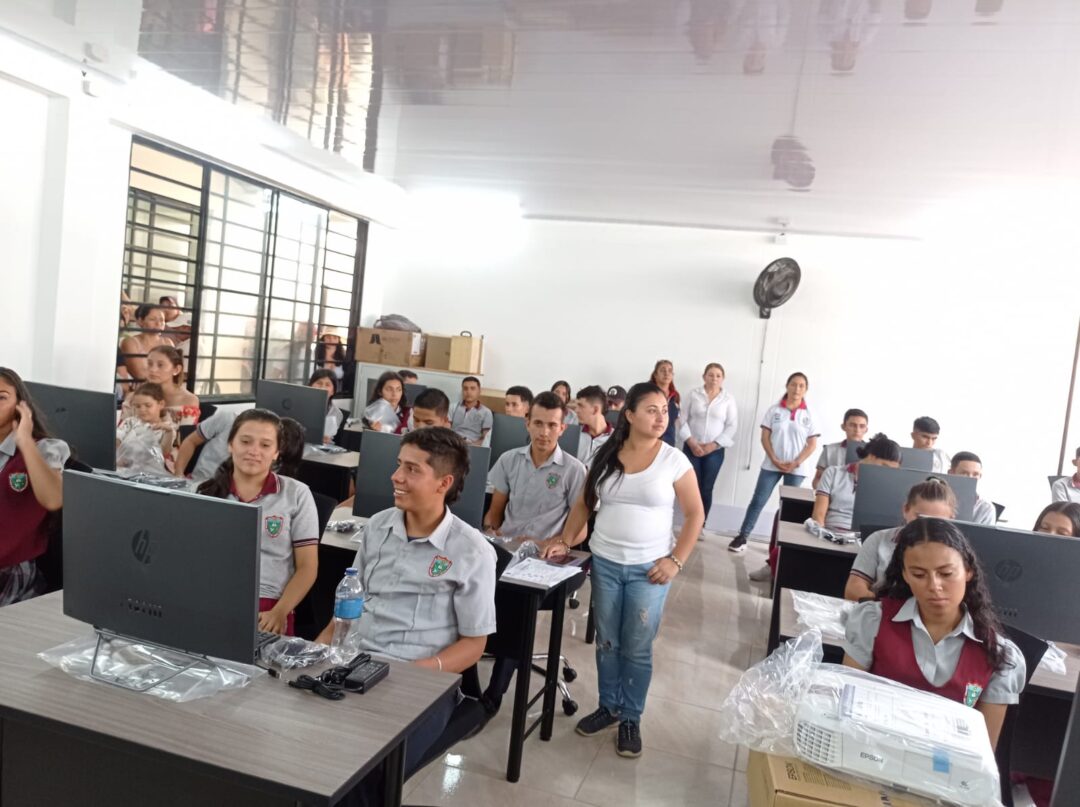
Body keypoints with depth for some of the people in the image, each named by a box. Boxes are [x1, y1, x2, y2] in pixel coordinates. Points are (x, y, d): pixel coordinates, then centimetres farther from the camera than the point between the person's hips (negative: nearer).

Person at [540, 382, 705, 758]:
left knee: (637, 648, 7)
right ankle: (608, 706, 34)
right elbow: (584, 504, 7)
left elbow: (695, 514, -4)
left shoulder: (674, 460, -8)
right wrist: (565, 540, -3)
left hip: (649, 568, -2)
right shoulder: (606, 456, 0)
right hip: (604, 563, 3)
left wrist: (676, 561, -10)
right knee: (606, 641, 15)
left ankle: (631, 719, 25)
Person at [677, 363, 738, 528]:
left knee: (706, 489, 4)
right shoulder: (693, 394, 0)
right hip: (692, 448, 0)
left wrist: (713, 445, -10)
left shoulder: (728, 399, 0)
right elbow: (683, 420, -1)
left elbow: (732, 426, -2)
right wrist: (691, 442, -11)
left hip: (715, 451, 0)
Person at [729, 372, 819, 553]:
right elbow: (765, 438, 0)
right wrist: (774, 460, -10)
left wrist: (796, 463, -11)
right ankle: (742, 537, 6)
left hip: (796, 469, 0)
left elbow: (812, 444, 0)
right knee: (758, 501, 0)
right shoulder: (774, 410, 1)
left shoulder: (809, 415, 1)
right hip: (771, 465, 0)